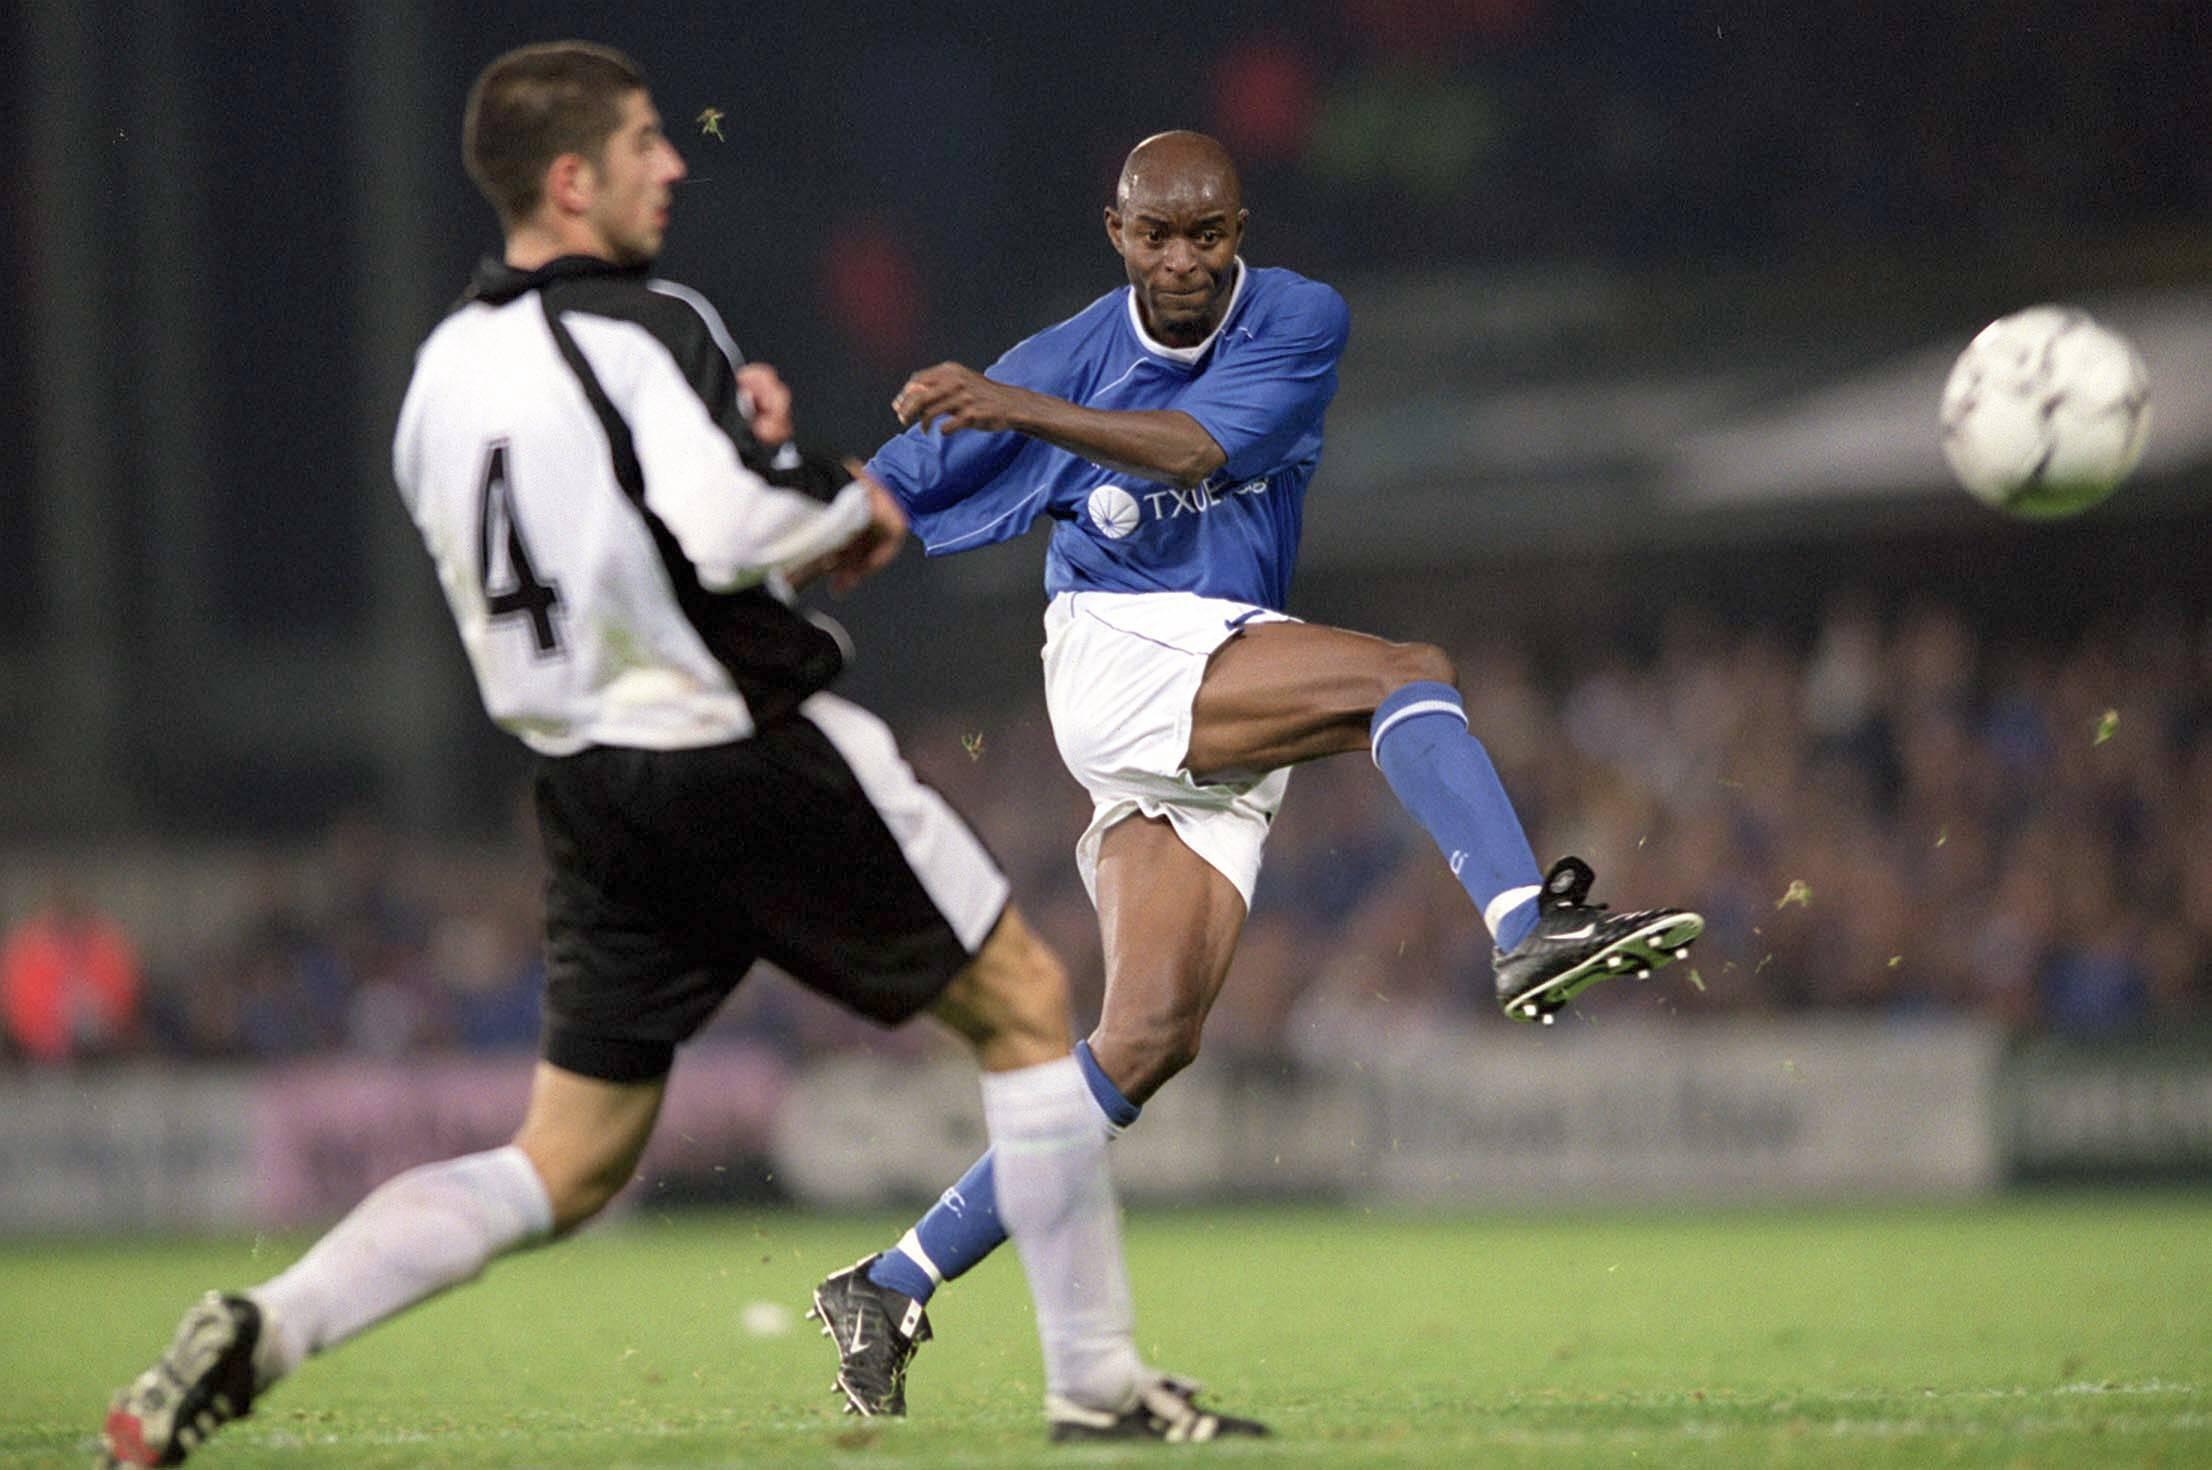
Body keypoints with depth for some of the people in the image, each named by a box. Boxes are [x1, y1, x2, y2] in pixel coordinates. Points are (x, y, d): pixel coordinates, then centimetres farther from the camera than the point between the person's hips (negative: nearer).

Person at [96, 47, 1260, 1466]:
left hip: (590, 782, 7)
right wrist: (856, 501, -8)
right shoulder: (647, 329, -14)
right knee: (1028, 1005, 9)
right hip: (750, 755, -7)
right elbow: (729, 531, -28)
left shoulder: (445, 372, 10)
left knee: (565, 1166, 10)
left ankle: (267, 1324, -9)